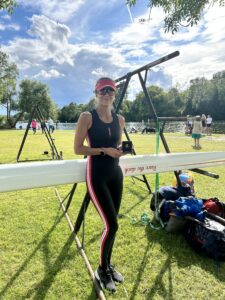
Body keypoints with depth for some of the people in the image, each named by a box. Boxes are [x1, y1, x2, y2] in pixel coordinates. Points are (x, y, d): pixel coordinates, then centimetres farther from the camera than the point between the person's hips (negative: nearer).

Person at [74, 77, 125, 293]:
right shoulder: (87, 117, -8)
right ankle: (101, 271, 22)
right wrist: (104, 150, -19)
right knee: (111, 225, -5)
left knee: (111, 224, 14)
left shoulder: (119, 119, 7)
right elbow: (78, 149, -10)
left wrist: (123, 150, -4)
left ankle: (108, 265, 37)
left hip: (115, 174, 6)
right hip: (96, 176, -5)